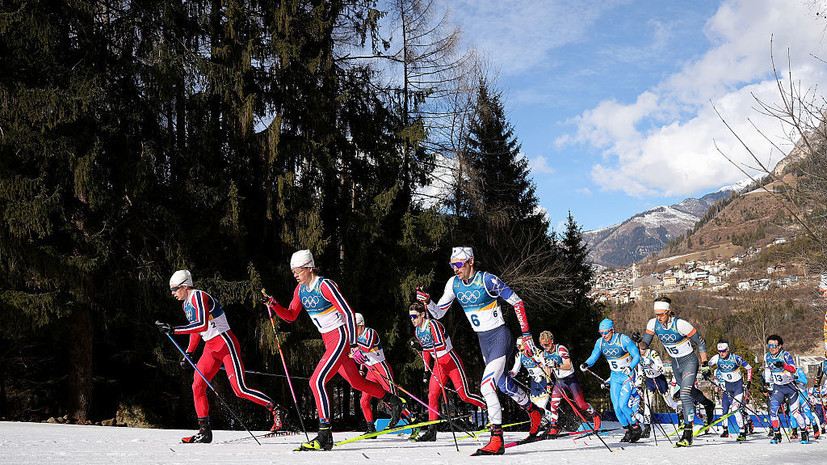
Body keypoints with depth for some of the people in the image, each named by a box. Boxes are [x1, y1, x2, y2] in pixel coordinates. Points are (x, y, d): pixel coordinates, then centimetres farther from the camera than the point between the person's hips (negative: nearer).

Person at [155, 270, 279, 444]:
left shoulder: (199, 296, -16)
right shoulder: (186, 304, 14)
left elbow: (202, 325, -29)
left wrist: (174, 330, -29)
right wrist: (189, 354, 20)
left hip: (226, 344, -9)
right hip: (211, 349, 9)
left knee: (240, 389, -12)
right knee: (197, 386, -1)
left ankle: (274, 408, 0)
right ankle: (204, 431, 4)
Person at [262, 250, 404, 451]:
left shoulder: (325, 286, -18)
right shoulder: (301, 290, 6)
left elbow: (348, 313, -18)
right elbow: (291, 316, 13)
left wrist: (353, 344, -20)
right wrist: (274, 305, -5)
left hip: (340, 337, -9)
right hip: (329, 341, 9)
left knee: (317, 381, -18)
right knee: (356, 382, 19)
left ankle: (324, 437, -15)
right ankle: (393, 401, 38)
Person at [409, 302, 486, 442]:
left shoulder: (433, 325, -19)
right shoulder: (417, 332, 7)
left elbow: (442, 346, -29)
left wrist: (418, 347, -31)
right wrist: (426, 370, 18)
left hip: (452, 362, -7)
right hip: (438, 364, 7)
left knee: (464, 395, -6)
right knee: (432, 395, -4)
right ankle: (431, 431, -2)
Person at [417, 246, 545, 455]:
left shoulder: (487, 280, -18)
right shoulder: (453, 284, 0)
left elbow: (517, 302, -11)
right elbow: (439, 313, 7)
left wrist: (526, 334, -12)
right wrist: (427, 301, -14)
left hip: (500, 336, -7)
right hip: (483, 340, 7)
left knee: (487, 387, -19)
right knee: (504, 385, 21)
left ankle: (496, 441, -12)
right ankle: (534, 412, 47)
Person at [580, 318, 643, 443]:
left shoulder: (624, 339, -19)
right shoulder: (600, 342, -4)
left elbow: (636, 356, -15)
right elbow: (593, 356, -1)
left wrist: (630, 367, -32)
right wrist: (586, 364, -23)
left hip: (627, 375, -5)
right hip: (614, 377, 5)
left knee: (623, 405, -16)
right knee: (616, 407, 0)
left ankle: (637, 429, 4)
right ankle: (628, 431, 17)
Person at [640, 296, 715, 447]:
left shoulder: (680, 324, -26)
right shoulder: (653, 324, -13)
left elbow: (700, 341, -14)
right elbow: (646, 341, -5)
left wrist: (704, 363, -12)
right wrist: (641, 344, -30)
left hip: (689, 361, -6)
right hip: (675, 363, 6)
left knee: (685, 395, -20)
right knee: (689, 390, 25)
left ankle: (688, 433, -18)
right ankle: (708, 404, 57)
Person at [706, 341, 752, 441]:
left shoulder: (735, 358, -18)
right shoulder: (717, 358, -9)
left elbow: (749, 368, -5)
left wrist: (749, 381, -8)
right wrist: (706, 372, -13)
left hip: (738, 385, -4)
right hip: (726, 385, 4)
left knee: (737, 408, -19)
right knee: (724, 407, 1)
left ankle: (742, 433, -17)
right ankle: (725, 430, 19)